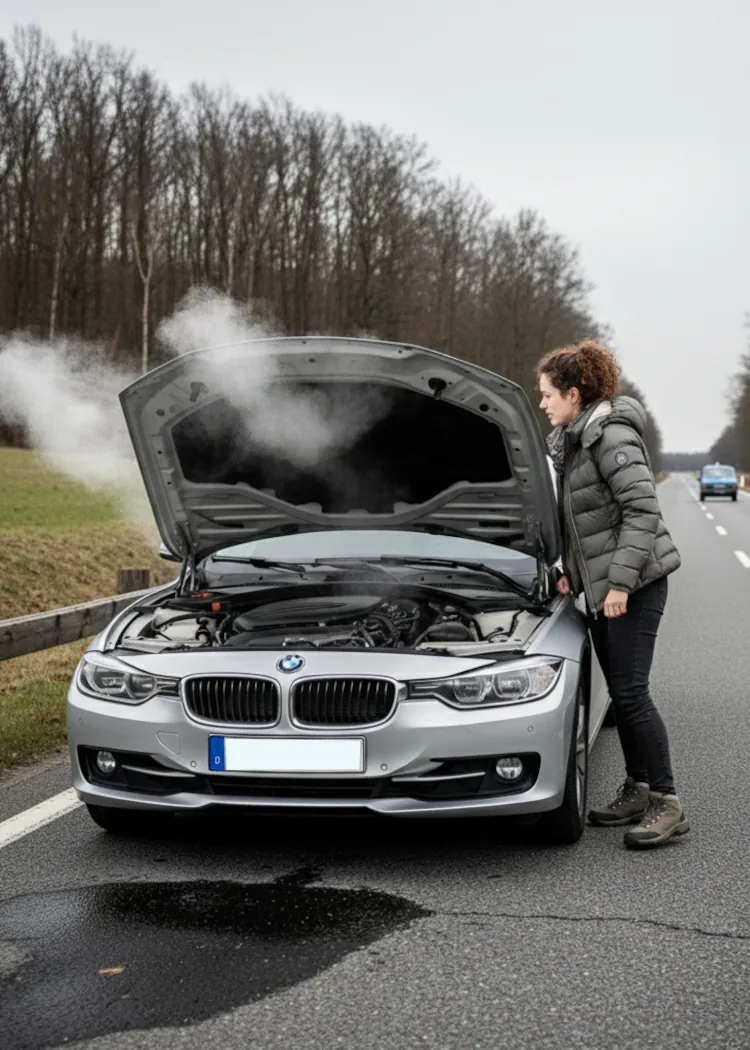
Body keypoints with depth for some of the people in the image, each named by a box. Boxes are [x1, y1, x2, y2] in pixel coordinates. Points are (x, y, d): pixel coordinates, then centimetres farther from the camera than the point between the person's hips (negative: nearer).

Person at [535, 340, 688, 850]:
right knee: (620, 693, 12)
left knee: (630, 692, -10)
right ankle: (637, 792, 20)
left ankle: (667, 803, -3)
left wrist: (621, 580, -22)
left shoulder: (612, 434, -15)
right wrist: (571, 570, 15)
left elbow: (642, 509, -20)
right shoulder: (570, 440, 14)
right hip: (598, 586, 9)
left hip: (634, 583, -9)